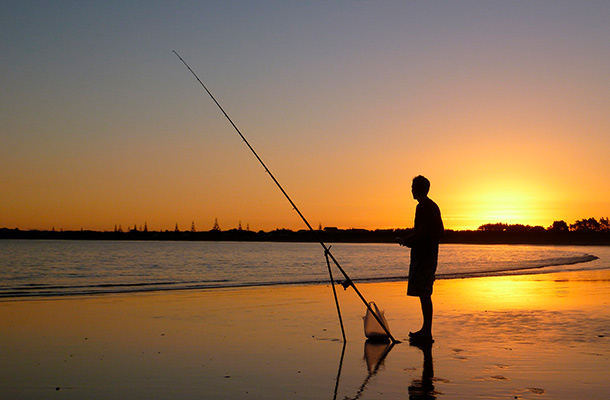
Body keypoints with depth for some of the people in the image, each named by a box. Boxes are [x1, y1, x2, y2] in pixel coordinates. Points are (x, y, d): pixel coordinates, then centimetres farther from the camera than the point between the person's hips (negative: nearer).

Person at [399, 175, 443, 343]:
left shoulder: (422, 207, -12)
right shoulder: (433, 206, 17)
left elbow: (422, 231, -21)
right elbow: (441, 232, 21)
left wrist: (406, 240, -5)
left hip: (421, 255, -10)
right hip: (431, 254, 10)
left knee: (423, 294, -8)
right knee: (425, 294, 14)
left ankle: (426, 332, -8)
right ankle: (426, 330, 19)